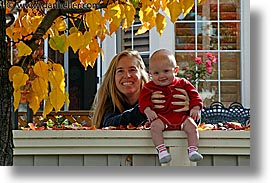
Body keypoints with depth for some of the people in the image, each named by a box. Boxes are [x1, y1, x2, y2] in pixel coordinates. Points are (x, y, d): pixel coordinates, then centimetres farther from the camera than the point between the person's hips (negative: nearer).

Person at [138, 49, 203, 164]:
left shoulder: (182, 83, 11)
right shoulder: (149, 87, 8)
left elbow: (194, 95, 12)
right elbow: (144, 99, 2)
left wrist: (195, 108, -4)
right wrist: (147, 110, -17)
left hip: (182, 116, 1)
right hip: (161, 116, -1)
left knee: (191, 126, -25)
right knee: (155, 126, -31)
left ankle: (193, 150, -25)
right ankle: (161, 151, -32)